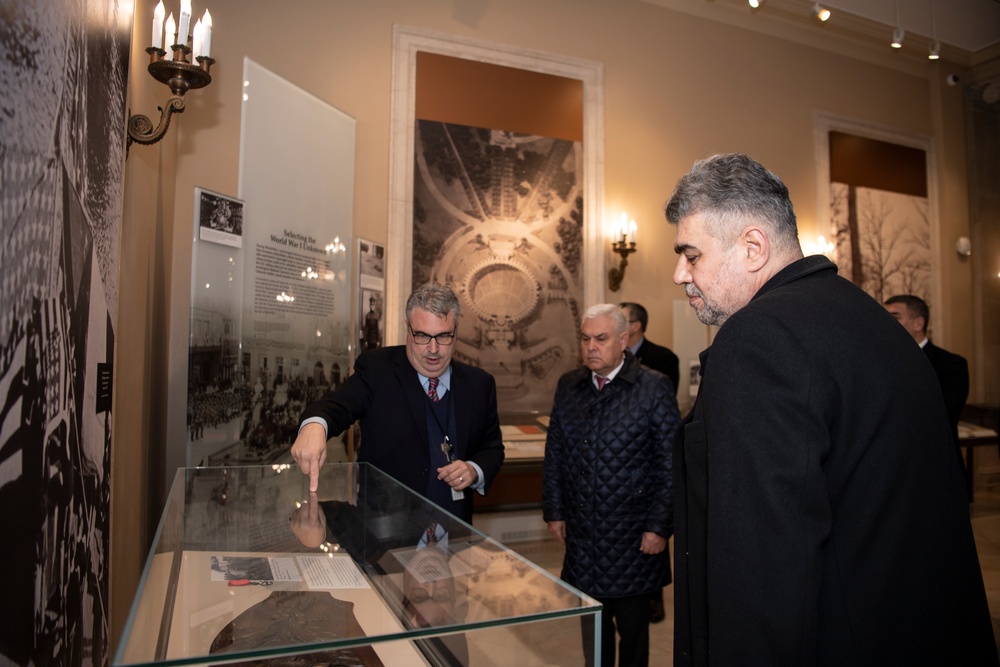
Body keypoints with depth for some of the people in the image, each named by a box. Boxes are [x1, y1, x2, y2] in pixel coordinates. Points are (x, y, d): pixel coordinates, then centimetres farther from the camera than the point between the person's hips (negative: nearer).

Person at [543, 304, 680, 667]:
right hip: (582, 533, 4)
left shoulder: (654, 387, -10)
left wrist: (660, 526, -10)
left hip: (633, 538, -3)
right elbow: (554, 454, 9)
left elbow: (670, 463, -9)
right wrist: (554, 511, 7)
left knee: (632, 626, 12)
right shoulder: (568, 386, 3)